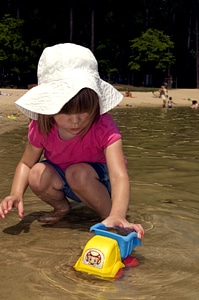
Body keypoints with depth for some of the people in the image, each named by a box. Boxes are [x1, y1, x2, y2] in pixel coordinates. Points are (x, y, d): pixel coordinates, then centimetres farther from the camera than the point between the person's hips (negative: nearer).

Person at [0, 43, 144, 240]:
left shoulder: (104, 128, -32)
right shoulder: (41, 128, -21)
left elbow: (119, 176, -44)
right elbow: (26, 163, -5)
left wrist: (117, 215, -64)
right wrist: (16, 194, -26)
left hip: (98, 180, -3)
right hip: (63, 181, 4)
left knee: (78, 173, -35)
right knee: (37, 174, -26)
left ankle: (108, 215, -9)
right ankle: (61, 206, 6)